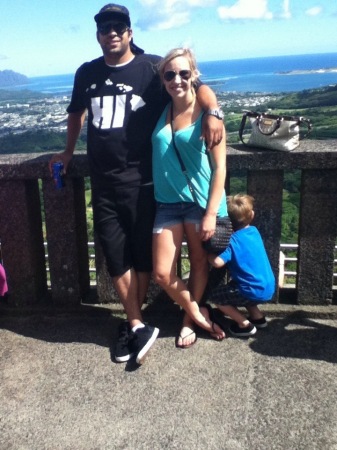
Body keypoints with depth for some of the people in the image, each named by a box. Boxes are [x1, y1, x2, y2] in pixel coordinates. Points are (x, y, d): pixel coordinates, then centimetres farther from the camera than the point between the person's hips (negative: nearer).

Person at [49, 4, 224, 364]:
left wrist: (212, 113, -25)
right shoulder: (86, 73, 12)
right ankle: (139, 327, 12)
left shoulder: (152, 67, -2)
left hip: (142, 180, -4)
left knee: (142, 253, 5)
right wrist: (69, 151, 31)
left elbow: (198, 86, -6)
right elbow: (77, 113, 28)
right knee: (116, 254, 2)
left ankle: (132, 323, 22)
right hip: (103, 182, 4)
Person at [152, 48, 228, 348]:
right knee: (162, 273, 1)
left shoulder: (206, 113, -8)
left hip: (200, 200, -3)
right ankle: (199, 314, 25)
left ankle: (190, 320, 35)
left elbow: (220, 167, -11)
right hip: (168, 202, 4)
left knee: (199, 263, 13)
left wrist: (211, 213, -15)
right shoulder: (160, 111, 4)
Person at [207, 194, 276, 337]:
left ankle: (245, 324, 2)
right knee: (232, 286, 30)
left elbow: (217, 262, -27)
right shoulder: (254, 231, 6)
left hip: (255, 292, -8)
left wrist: (208, 254, -7)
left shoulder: (234, 240, -16)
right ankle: (257, 316, 24)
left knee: (215, 295, 4)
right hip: (268, 289, 8)